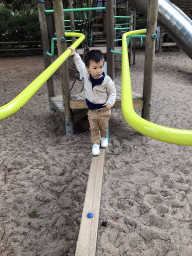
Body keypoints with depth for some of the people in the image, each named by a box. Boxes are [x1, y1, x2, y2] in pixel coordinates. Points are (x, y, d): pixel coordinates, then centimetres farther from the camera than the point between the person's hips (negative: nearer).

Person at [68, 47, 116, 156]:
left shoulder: (107, 80, -21)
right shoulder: (86, 75, -12)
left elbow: (112, 92, -9)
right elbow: (80, 65, 8)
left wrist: (110, 103, -22)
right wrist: (75, 55, 9)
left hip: (104, 109, -2)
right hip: (92, 109, 2)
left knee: (104, 126, 19)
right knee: (93, 128, 12)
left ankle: (104, 137, 48)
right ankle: (95, 143, 30)